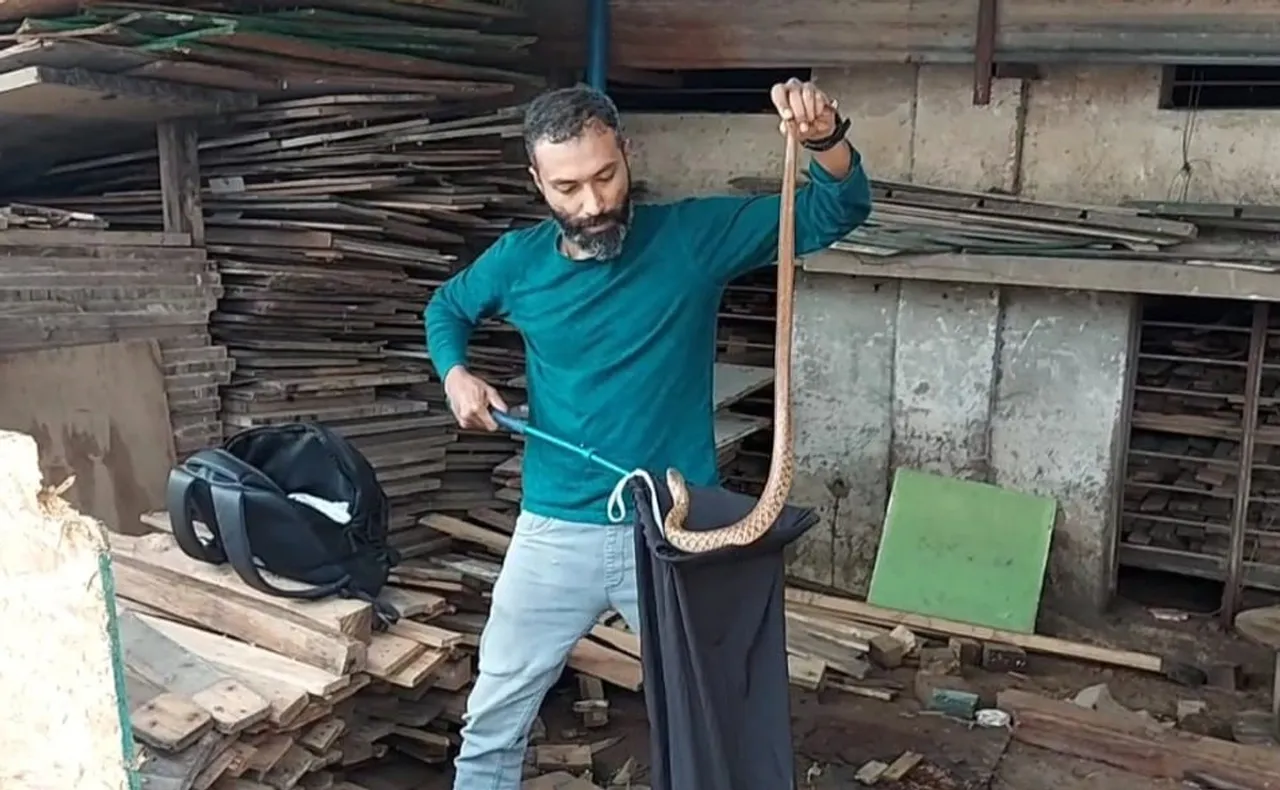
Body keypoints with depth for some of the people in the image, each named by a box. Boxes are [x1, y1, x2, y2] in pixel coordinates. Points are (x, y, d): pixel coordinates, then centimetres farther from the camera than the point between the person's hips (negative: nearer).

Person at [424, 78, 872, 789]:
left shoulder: (692, 235, -10)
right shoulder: (519, 261, -3)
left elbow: (838, 214, -12)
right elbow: (447, 307, 18)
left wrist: (826, 139, -33)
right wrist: (455, 374, -2)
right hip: (557, 530, 2)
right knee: (493, 722, 14)